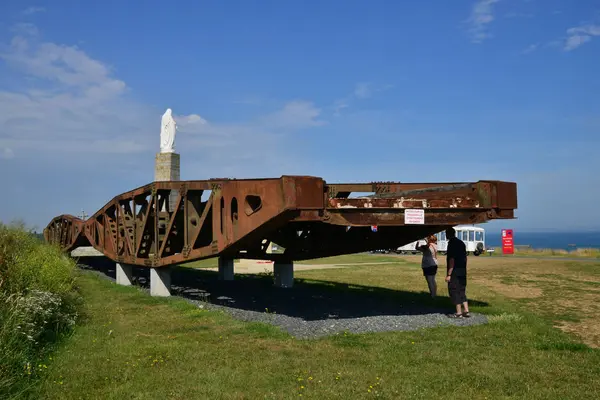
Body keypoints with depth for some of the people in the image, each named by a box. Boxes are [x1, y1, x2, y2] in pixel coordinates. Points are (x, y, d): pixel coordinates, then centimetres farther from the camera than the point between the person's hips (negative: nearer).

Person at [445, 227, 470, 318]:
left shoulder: (452, 243, -13)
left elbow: (452, 259, -19)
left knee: (454, 291, -1)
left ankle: (459, 313, 0)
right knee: (462, 291, 14)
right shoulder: (461, 243, 14)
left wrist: (448, 274, -18)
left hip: (454, 272, -9)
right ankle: (466, 311, 12)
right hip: (463, 272, 9)